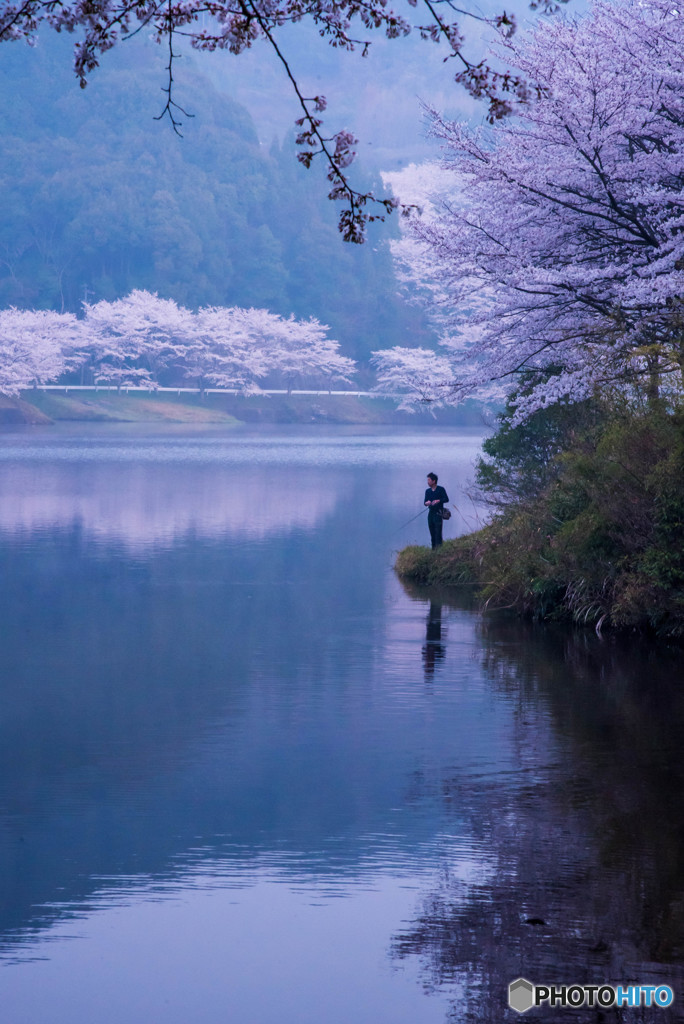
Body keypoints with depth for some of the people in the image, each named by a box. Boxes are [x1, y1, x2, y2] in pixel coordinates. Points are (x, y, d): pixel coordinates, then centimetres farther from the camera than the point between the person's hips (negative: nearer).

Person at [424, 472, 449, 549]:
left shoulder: (441, 489, -3)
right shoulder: (428, 491, 13)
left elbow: (446, 499, -10)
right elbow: (425, 502, 11)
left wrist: (438, 501, -26)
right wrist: (427, 503, -12)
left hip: (438, 513, -5)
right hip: (431, 513, 5)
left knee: (438, 532, -11)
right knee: (432, 532, 6)